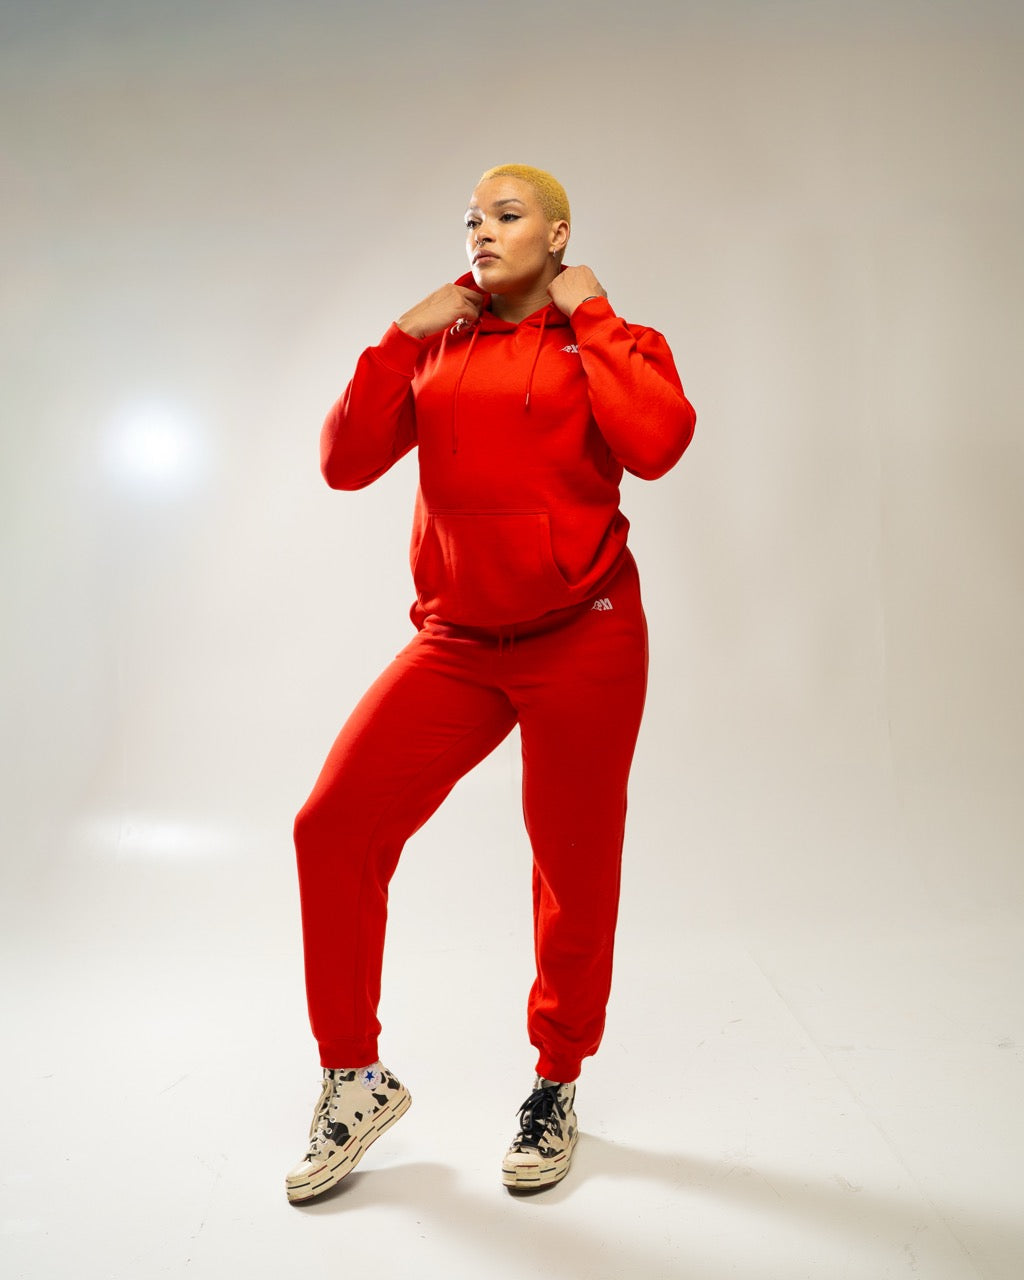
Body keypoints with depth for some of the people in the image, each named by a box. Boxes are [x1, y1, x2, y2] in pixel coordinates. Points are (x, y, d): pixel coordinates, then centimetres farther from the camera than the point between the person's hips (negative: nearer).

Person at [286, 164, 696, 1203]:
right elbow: (346, 463, 2)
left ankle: (556, 1087, 29)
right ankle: (356, 1080, 11)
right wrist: (404, 336, -2)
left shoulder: (605, 342, 4)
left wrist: (590, 315, -7)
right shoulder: (435, 345, 13)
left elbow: (658, 443, -18)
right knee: (333, 826, -8)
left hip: (582, 640, -3)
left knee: (574, 867, 5)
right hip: (456, 644, 3)